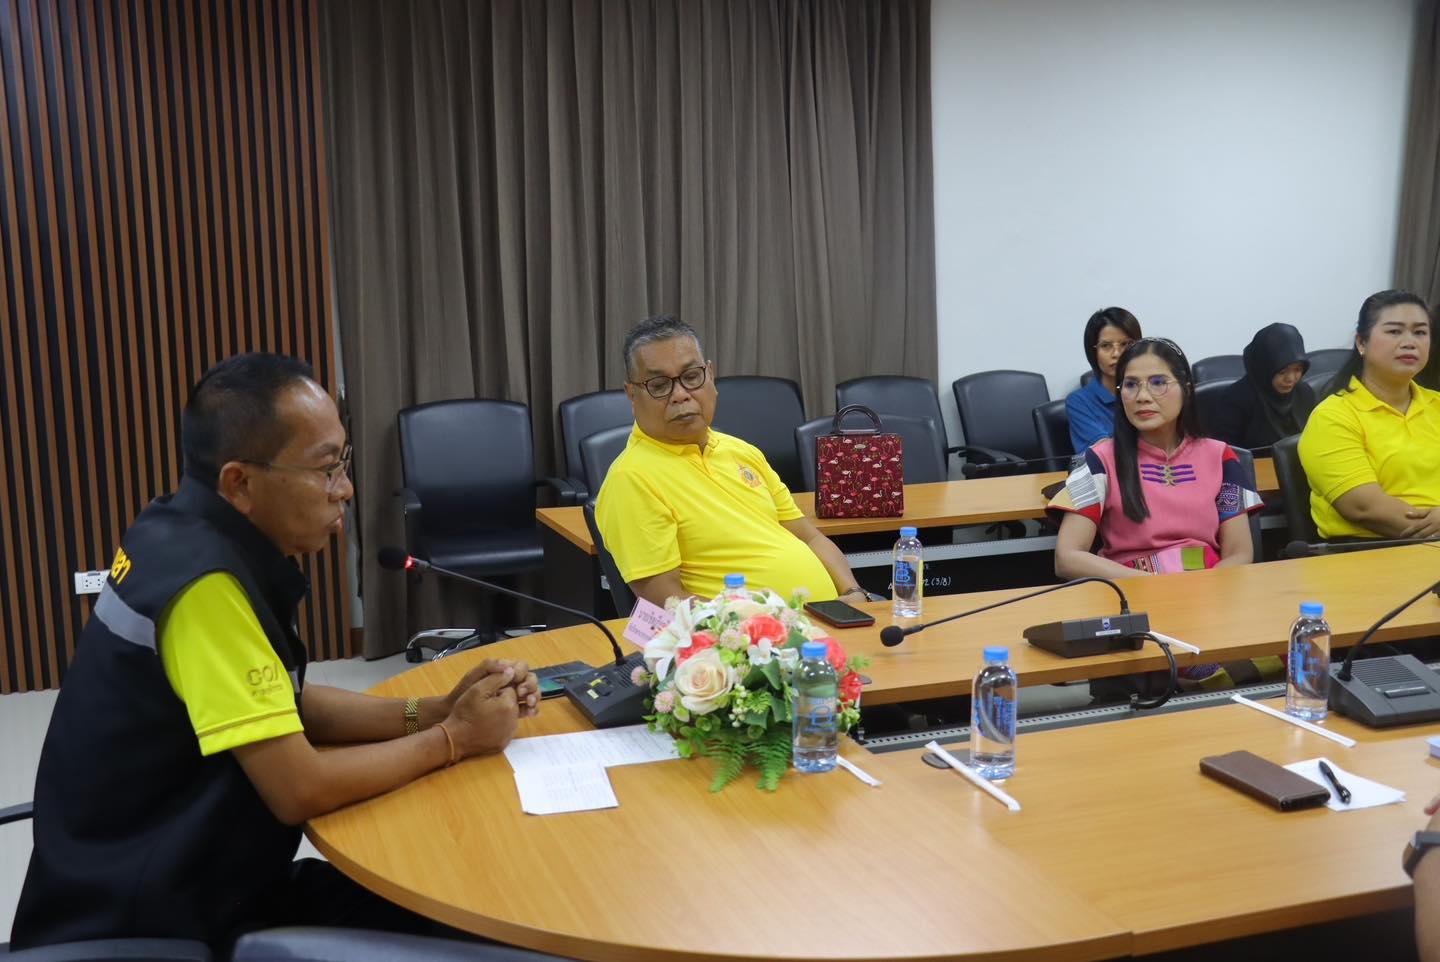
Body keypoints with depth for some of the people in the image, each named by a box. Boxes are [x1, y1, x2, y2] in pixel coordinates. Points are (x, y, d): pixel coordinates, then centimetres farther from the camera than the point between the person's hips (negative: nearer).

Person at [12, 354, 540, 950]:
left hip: (181, 880, 8)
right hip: (151, 924, -8)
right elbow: (301, 790, -24)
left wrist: (432, 711, -3)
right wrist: (452, 738, -12)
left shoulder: (188, 534, 0)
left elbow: (290, 706, 9)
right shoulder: (206, 581, -27)